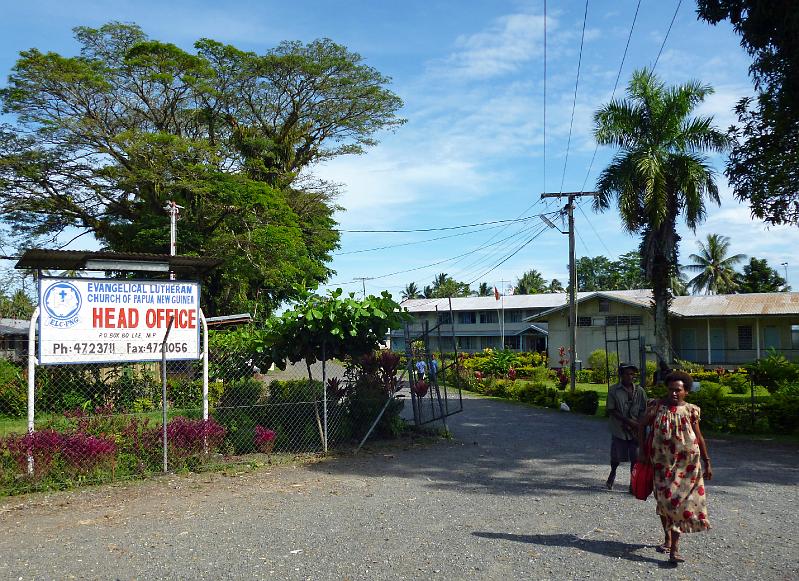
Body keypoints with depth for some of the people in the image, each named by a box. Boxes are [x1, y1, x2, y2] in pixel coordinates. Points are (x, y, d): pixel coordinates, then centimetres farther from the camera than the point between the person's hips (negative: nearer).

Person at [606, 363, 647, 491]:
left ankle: (633, 484, 11)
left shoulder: (639, 391, 1)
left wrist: (637, 426, -9)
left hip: (635, 431, 1)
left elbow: (643, 412, 3)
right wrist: (628, 421, -14)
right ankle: (613, 473, 39)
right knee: (617, 456, 8)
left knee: (635, 457, -2)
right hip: (619, 430, -1)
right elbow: (611, 410, -7)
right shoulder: (614, 391, -6)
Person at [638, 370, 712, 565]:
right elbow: (642, 426, 8)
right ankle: (668, 539, 26)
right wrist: (643, 452, 5)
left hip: (686, 462, -1)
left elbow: (699, 437, 8)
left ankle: (674, 548, -4)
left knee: (680, 500, -4)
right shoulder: (657, 407, -1)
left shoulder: (691, 410, 0)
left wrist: (707, 461, 8)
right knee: (664, 500, 7)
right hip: (663, 461, 1)